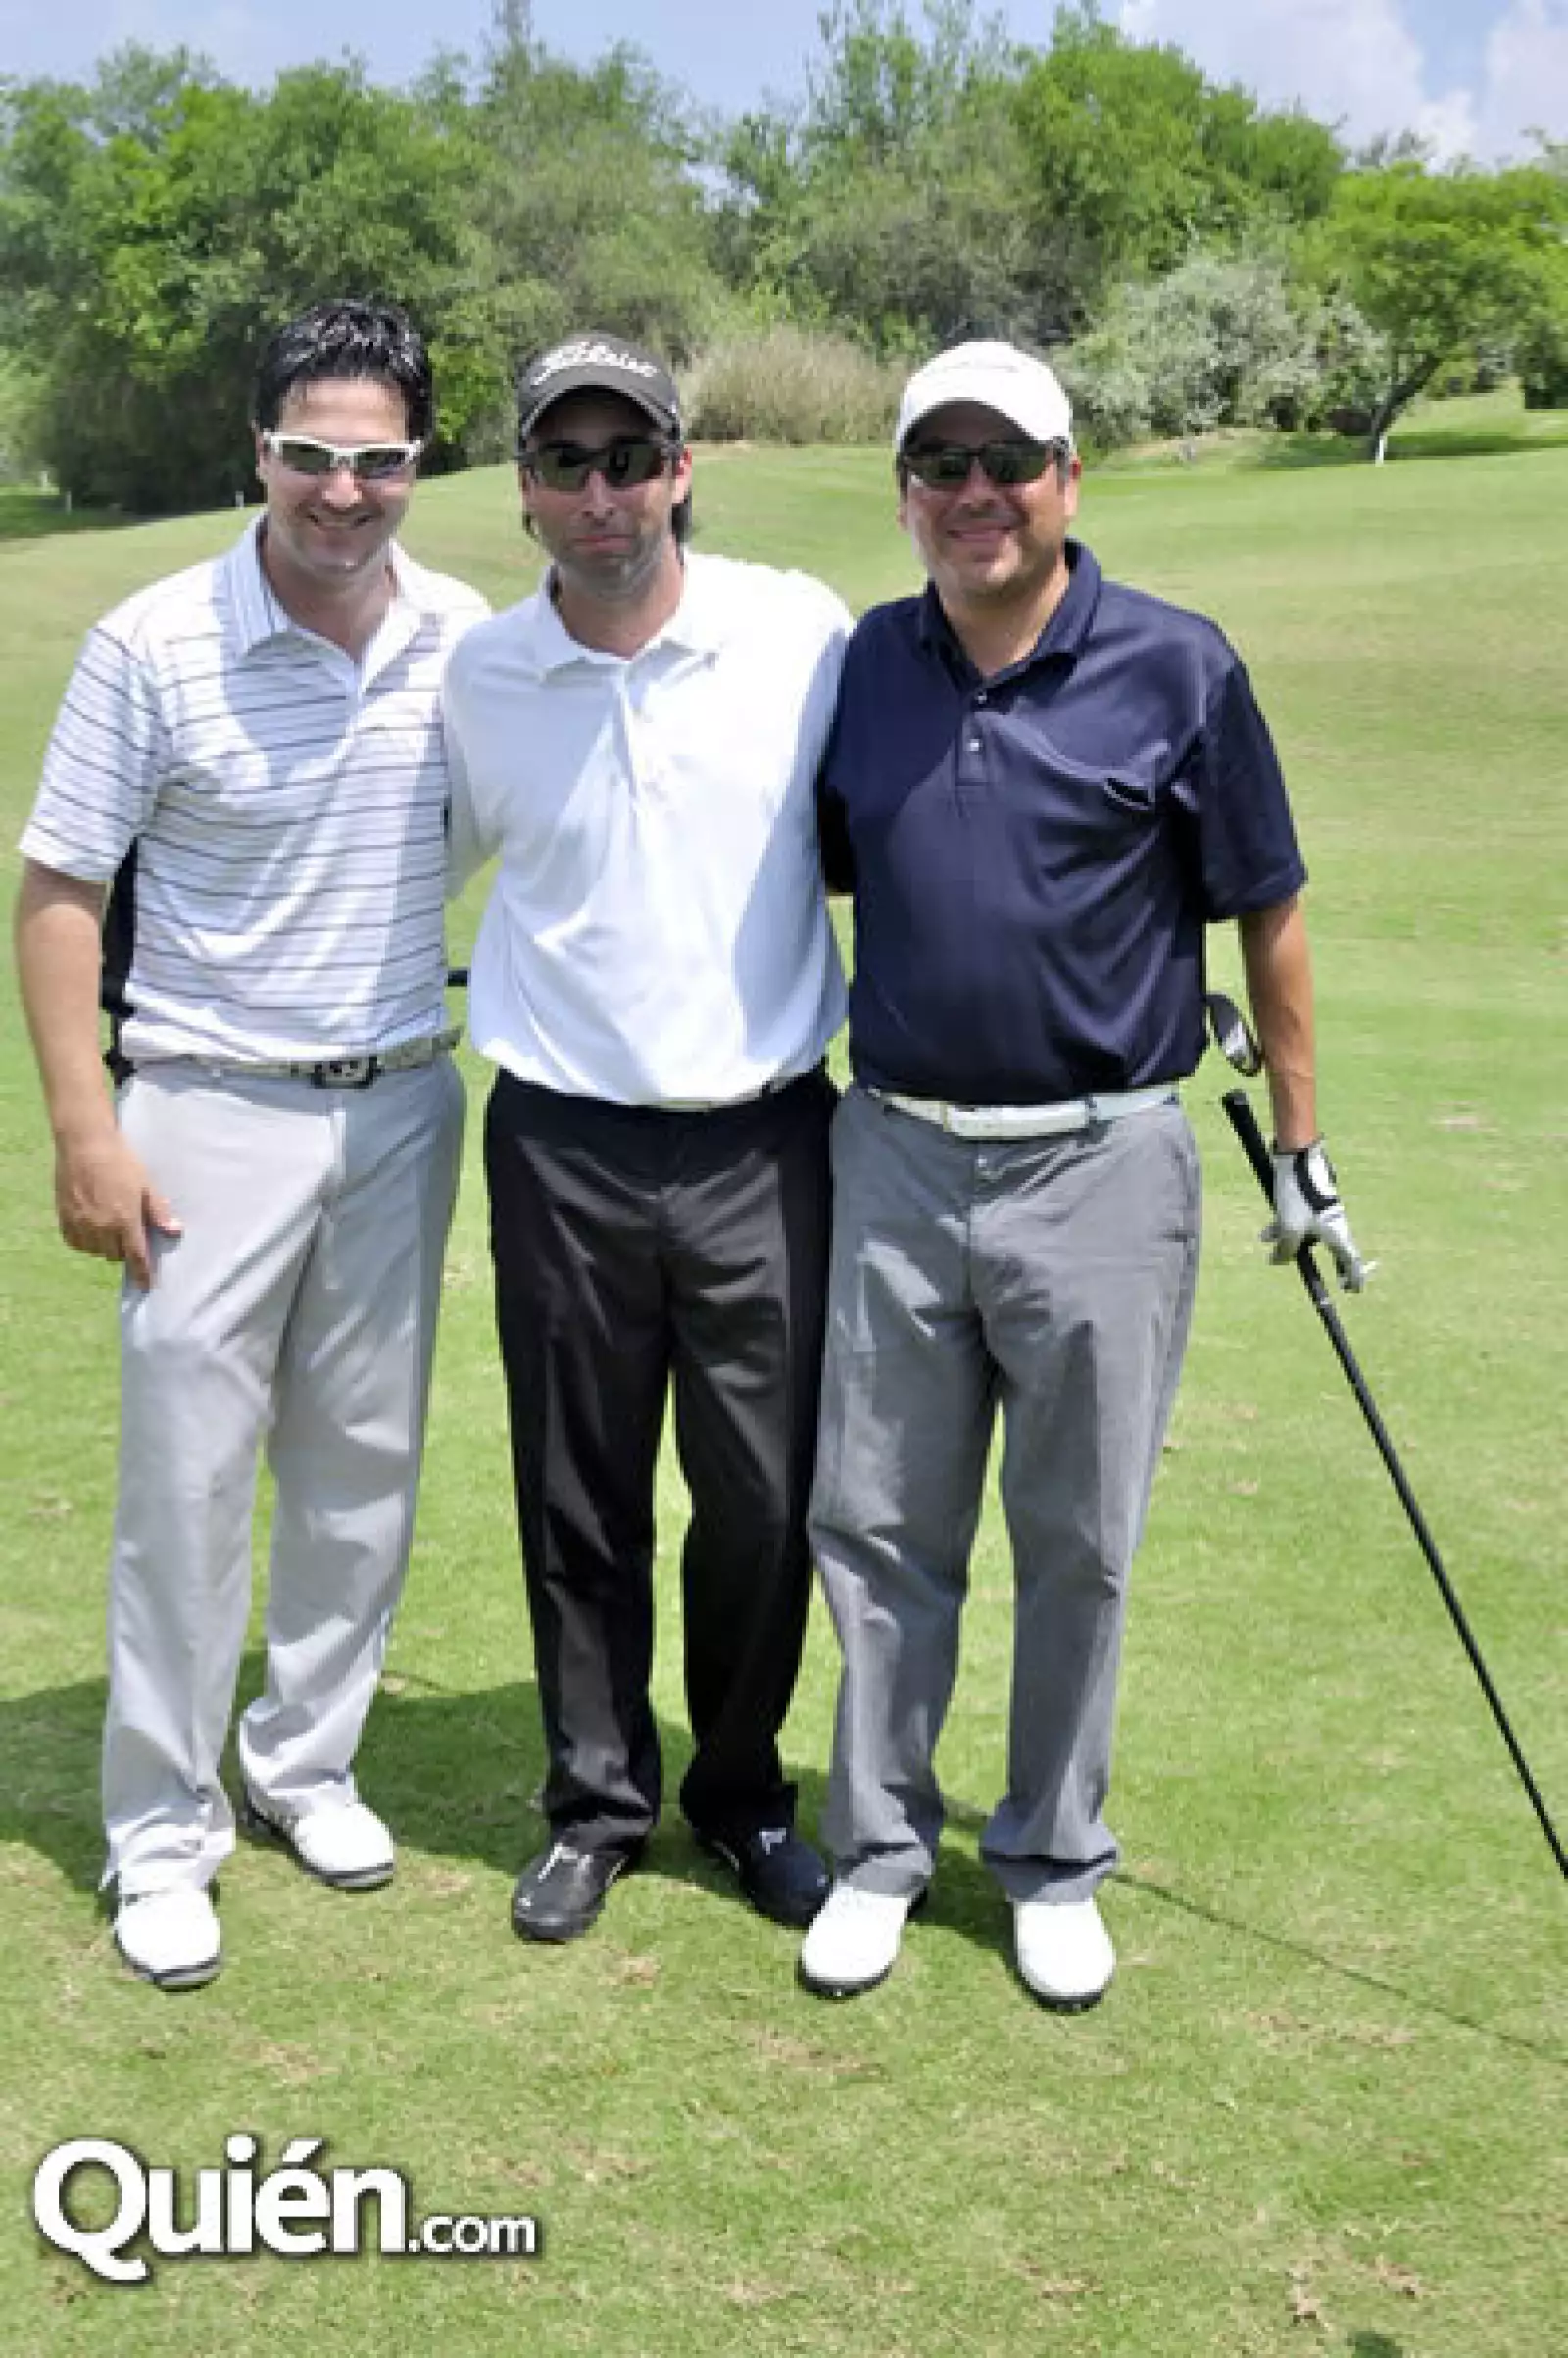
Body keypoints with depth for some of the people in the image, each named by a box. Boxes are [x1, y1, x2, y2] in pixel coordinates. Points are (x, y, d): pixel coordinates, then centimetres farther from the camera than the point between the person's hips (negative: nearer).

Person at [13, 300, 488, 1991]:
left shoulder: (468, 644, -2)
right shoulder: (153, 647, -10)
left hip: (402, 1107, 4)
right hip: (212, 1109, -3)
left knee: (364, 1468, 13)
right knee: (187, 1479, 2)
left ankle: (306, 1761, 32)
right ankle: (162, 1833, 16)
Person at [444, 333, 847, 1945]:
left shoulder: (804, 634, -4)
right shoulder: (477, 677, 0)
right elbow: (425, 862, 17)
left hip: (765, 1144, 0)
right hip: (563, 1149, 1)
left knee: (764, 1503, 7)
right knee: (579, 1505, 9)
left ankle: (743, 1796, 29)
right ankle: (595, 1806, 29)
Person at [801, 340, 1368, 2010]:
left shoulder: (1176, 670, -6)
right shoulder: (858, 670, 4)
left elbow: (1267, 915, 1)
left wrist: (1299, 1150, 3)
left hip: (1097, 1169, -3)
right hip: (894, 1160, 3)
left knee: (1078, 1546, 9)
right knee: (876, 1530, 10)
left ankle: (1054, 1864, 27)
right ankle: (878, 1849, 27)